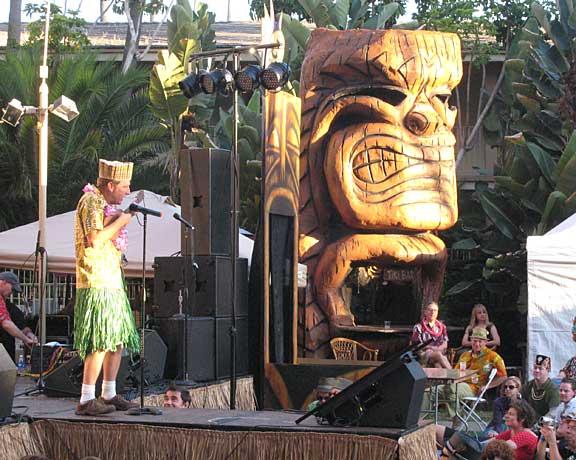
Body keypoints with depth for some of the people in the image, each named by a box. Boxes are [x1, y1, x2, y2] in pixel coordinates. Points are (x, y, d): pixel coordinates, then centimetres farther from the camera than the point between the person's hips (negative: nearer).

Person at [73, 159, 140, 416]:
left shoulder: (104, 204, 20)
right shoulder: (91, 202, -11)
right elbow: (95, 240, -22)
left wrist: (120, 222, 12)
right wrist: (120, 222, -12)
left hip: (112, 283, 10)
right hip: (97, 283, -10)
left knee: (118, 340, 11)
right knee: (100, 342, -12)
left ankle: (109, 395, 19)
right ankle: (86, 400, -10)